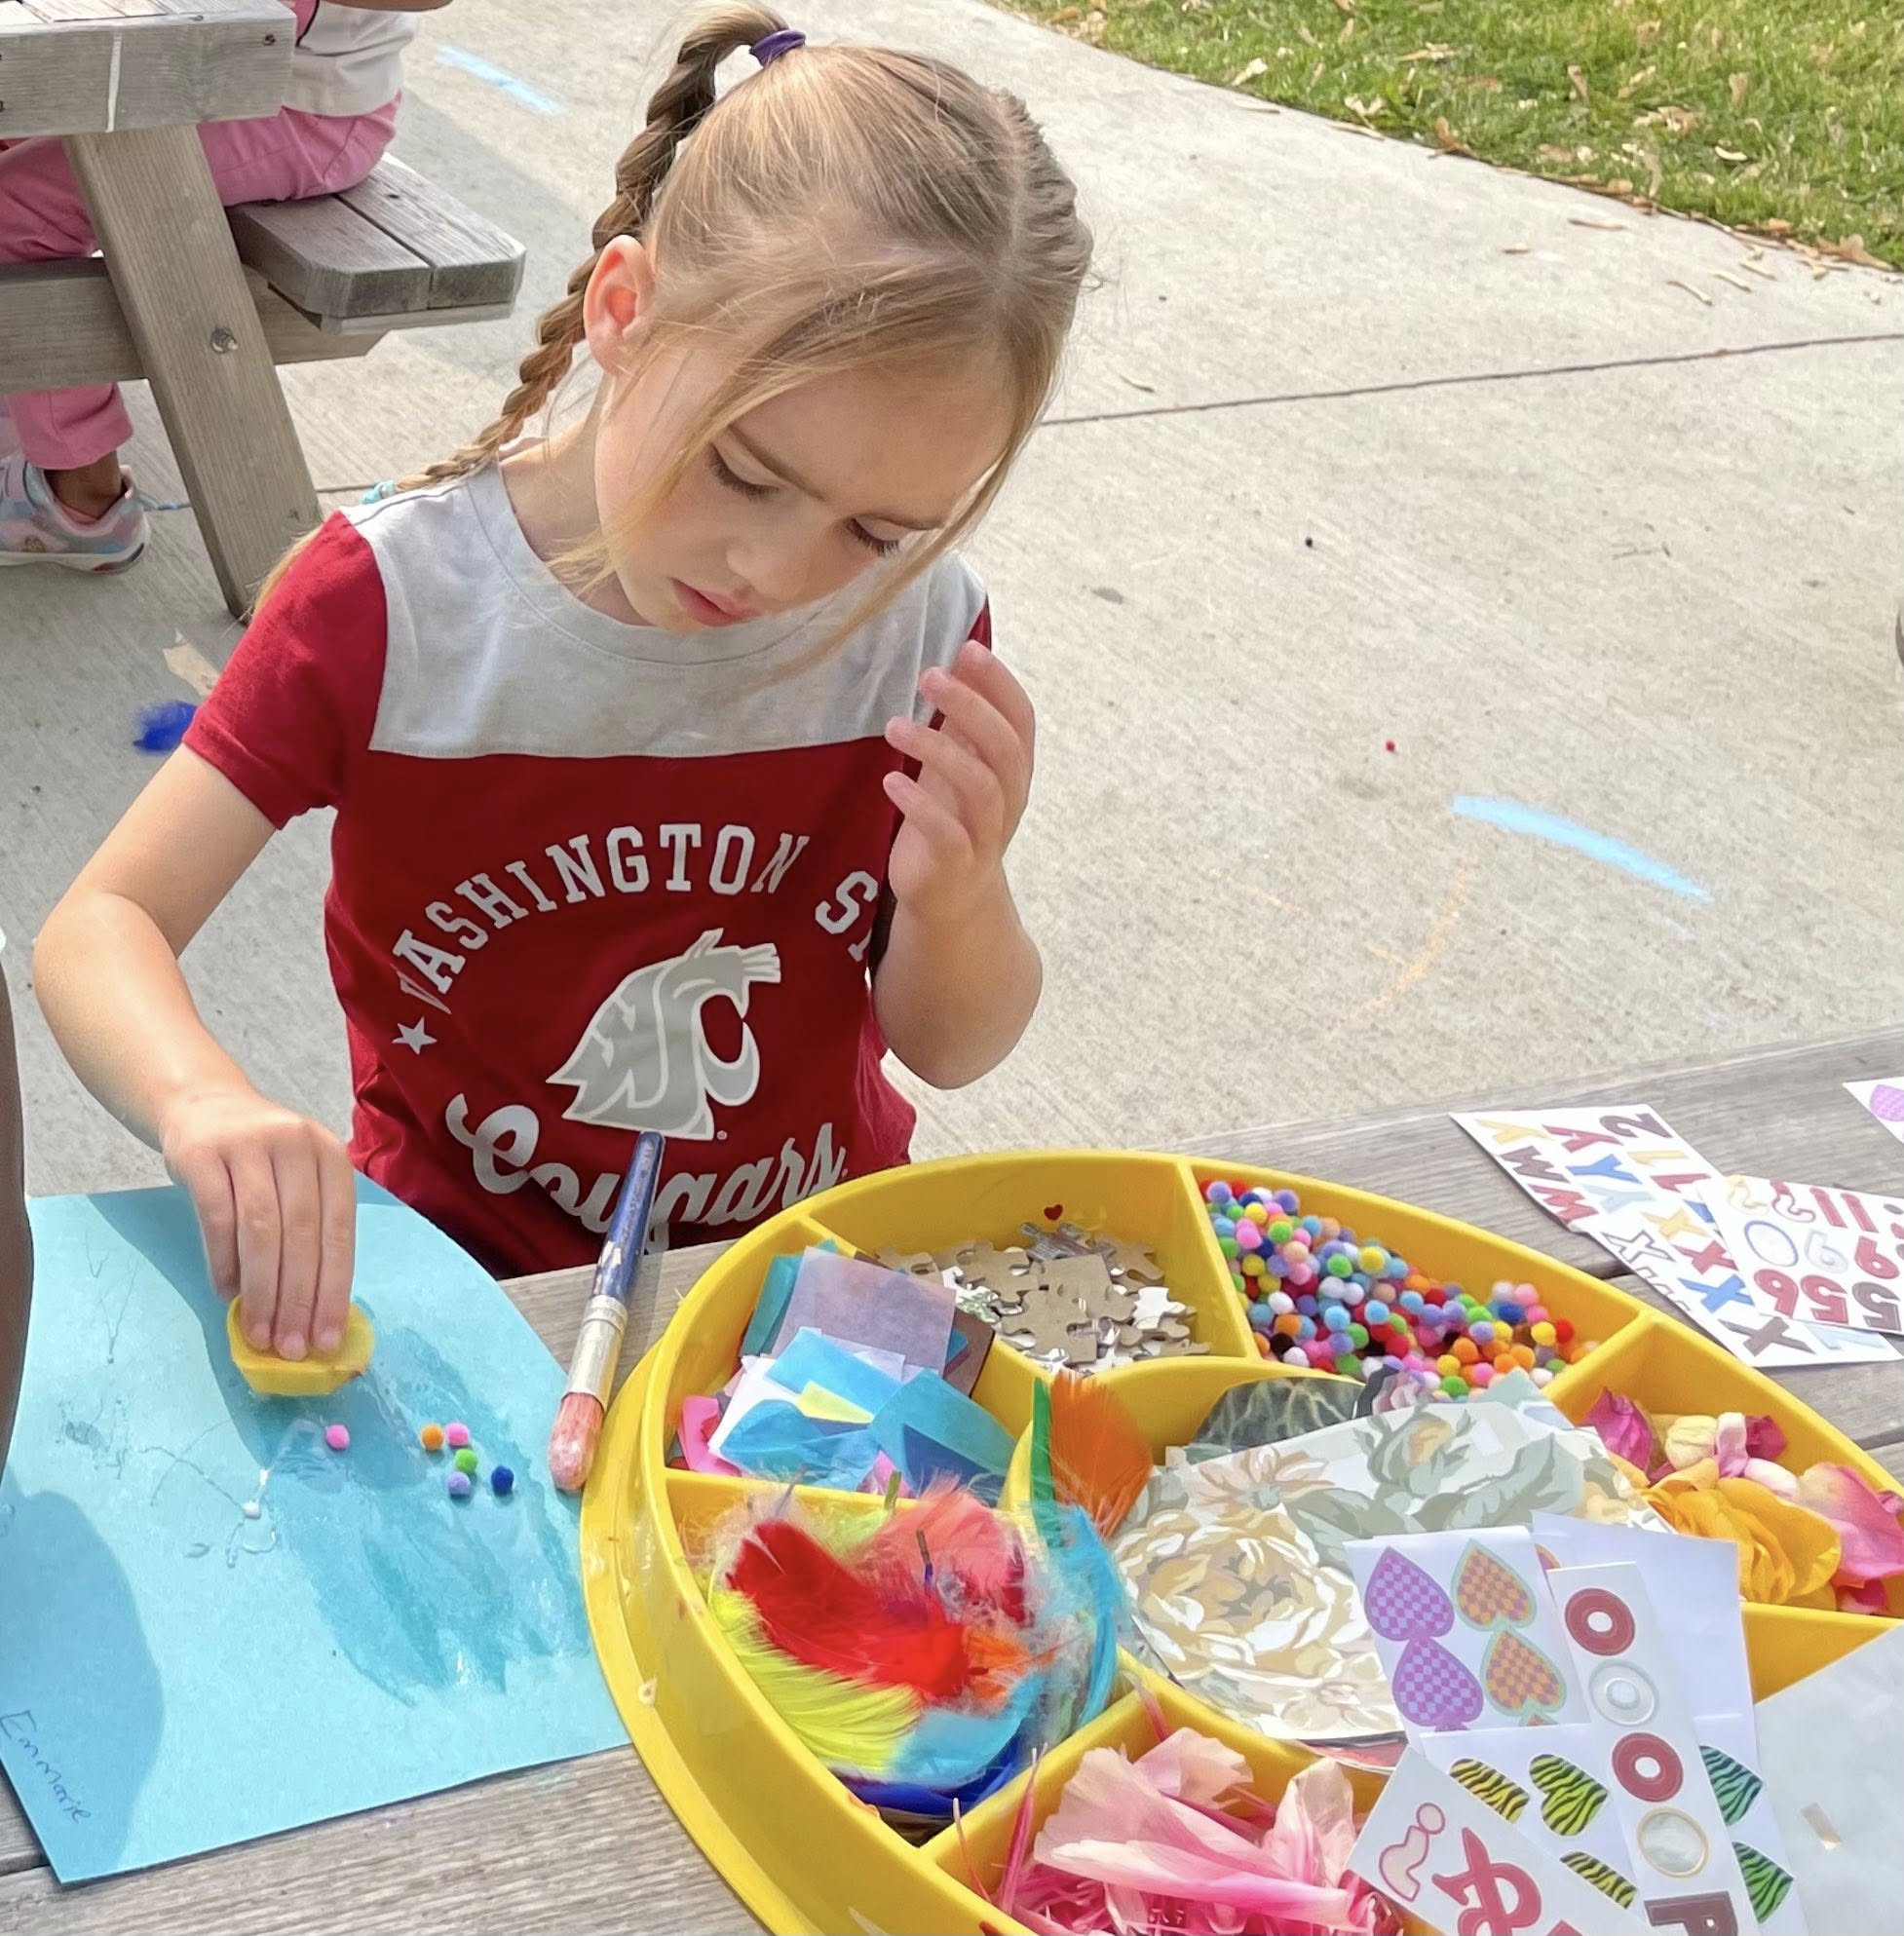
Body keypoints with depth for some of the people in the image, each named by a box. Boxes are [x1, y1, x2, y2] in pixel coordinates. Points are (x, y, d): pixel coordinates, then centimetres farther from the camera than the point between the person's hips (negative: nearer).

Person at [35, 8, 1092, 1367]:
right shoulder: (390, 604, -16)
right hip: (475, 1268, -2)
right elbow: (104, 925, -19)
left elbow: (953, 1047, 0)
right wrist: (204, 1100, -42)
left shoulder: (920, 629, -10)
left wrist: (960, 891, -23)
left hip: (818, 1266, 3)